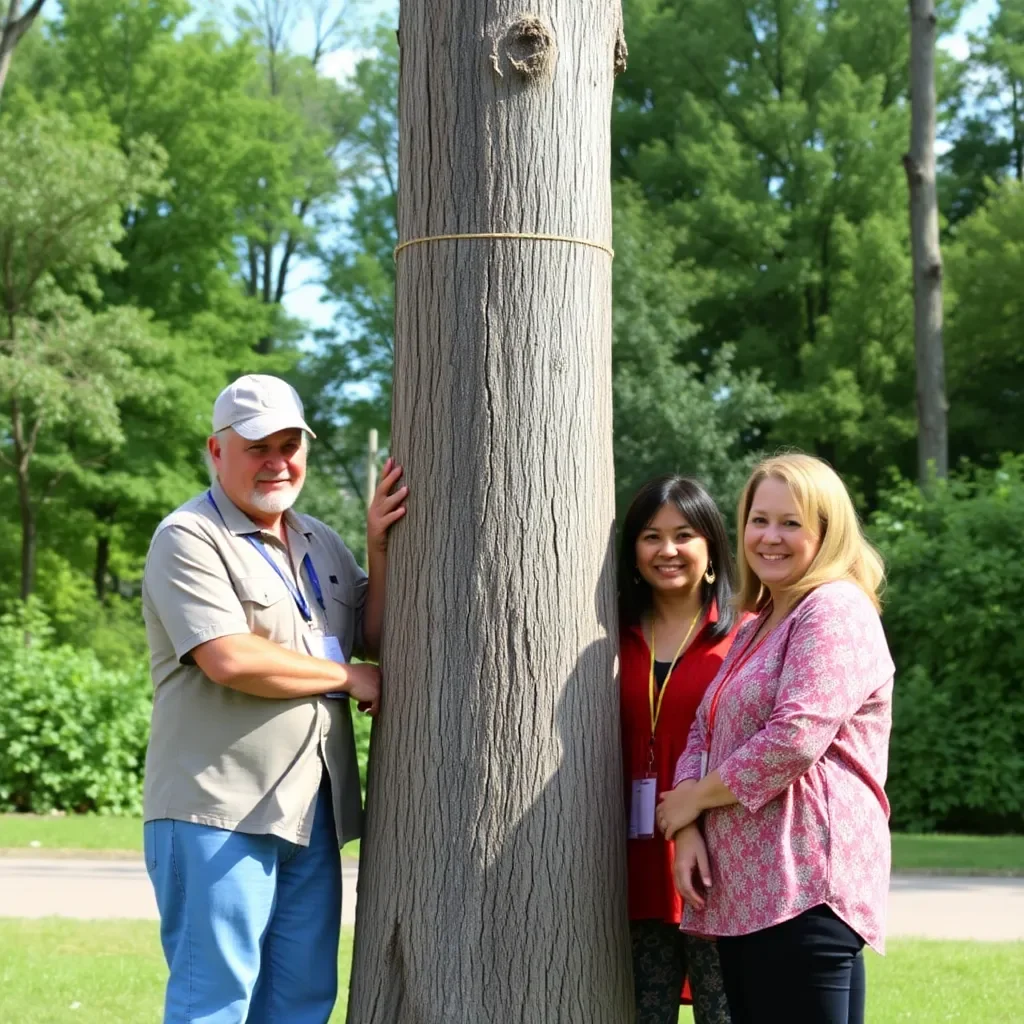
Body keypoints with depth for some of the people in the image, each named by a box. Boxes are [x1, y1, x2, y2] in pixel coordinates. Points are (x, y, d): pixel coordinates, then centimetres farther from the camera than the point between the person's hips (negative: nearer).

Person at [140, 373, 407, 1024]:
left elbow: (377, 638, 15)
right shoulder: (189, 538, -6)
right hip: (220, 809, -7)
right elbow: (229, 660, -19)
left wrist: (380, 548, 1)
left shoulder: (321, 543, 18)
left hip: (314, 811, 8)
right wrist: (349, 678, -7)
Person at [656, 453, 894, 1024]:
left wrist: (695, 796, -7)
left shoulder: (835, 611, -8)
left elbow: (796, 738, -20)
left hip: (805, 891, -10)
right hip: (744, 891, 10)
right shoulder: (757, 629, 22)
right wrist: (688, 830, -1)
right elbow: (705, 734, 18)